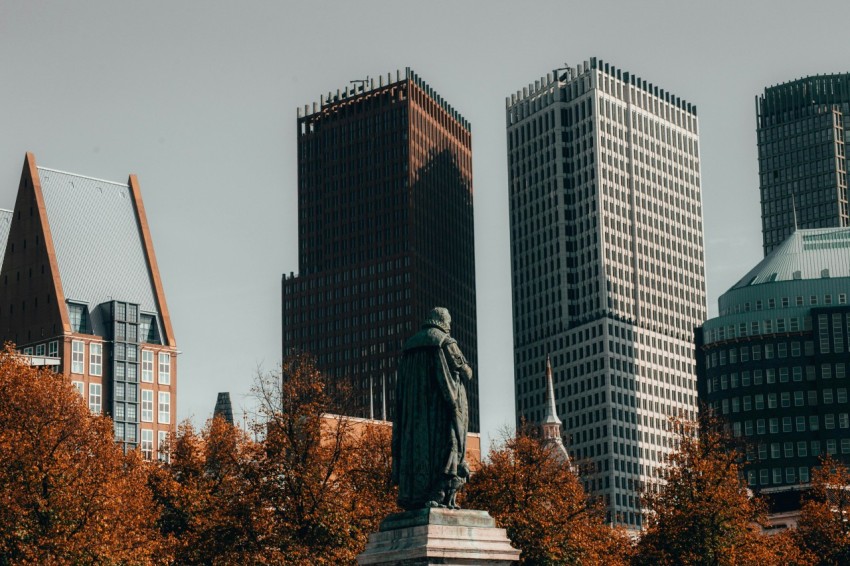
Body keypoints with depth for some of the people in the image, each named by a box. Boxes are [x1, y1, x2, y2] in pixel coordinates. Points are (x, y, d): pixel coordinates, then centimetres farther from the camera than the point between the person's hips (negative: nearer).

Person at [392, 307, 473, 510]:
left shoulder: (410, 345, 15)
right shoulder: (446, 342, -3)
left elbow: (402, 382, 17)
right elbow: (466, 372, 2)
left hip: (414, 410, 6)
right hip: (441, 405, -6)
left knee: (416, 445, 4)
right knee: (444, 444, -8)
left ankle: (413, 498, -3)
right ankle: (438, 495, -19)